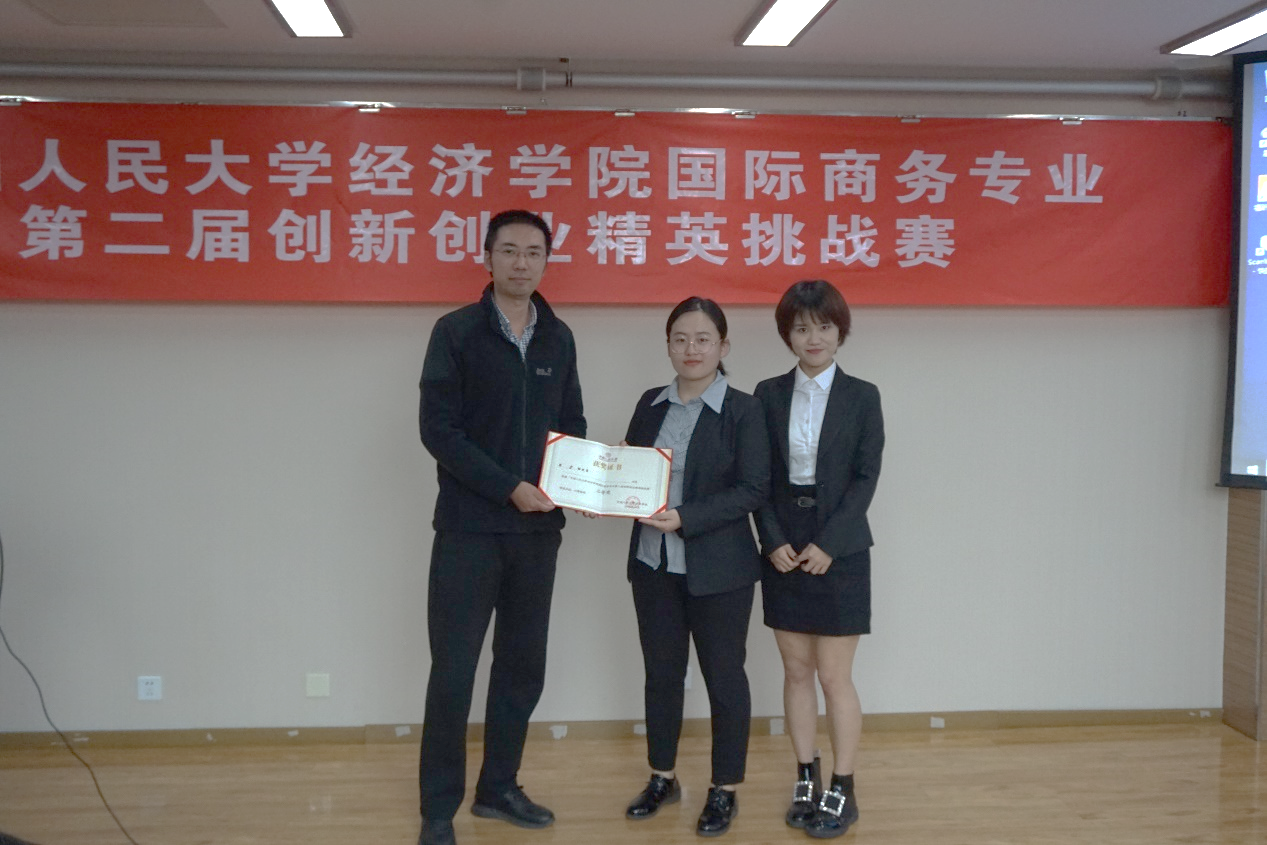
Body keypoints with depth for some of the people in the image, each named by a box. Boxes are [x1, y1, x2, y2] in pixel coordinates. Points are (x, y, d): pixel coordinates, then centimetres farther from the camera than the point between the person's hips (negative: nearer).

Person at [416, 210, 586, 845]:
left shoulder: (558, 339, 10)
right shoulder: (456, 331, -4)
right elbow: (438, 428, -11)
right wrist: (511, 488, -17)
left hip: (538, 529, 5)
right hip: (469, 529, -4)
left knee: (522, 666, 11)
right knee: (454, 669, 0)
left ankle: (498, 788, 26)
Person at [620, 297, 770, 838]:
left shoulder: (742, 411, -8)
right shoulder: (651, 404, 7)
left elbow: (753, 490, -13)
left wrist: (685, 519, -21)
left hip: (718, 570, -4)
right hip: (654, 564, 5)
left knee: (723, 677, 8)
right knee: (661, 673, 15)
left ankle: (725, 791, 22)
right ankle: (662, 778, 32)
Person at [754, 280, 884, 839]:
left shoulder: (861, 396, -2)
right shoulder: (769, 395, 5)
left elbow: (865, 478, -6)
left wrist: (827, 544, -13)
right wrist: (774, 541, -8)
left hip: (838, 552, -3)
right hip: (783, 552, 3)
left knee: (834, 676, 0)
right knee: (796, 670, 9)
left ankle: (842, 792, 11)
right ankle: (805, 781, 21)